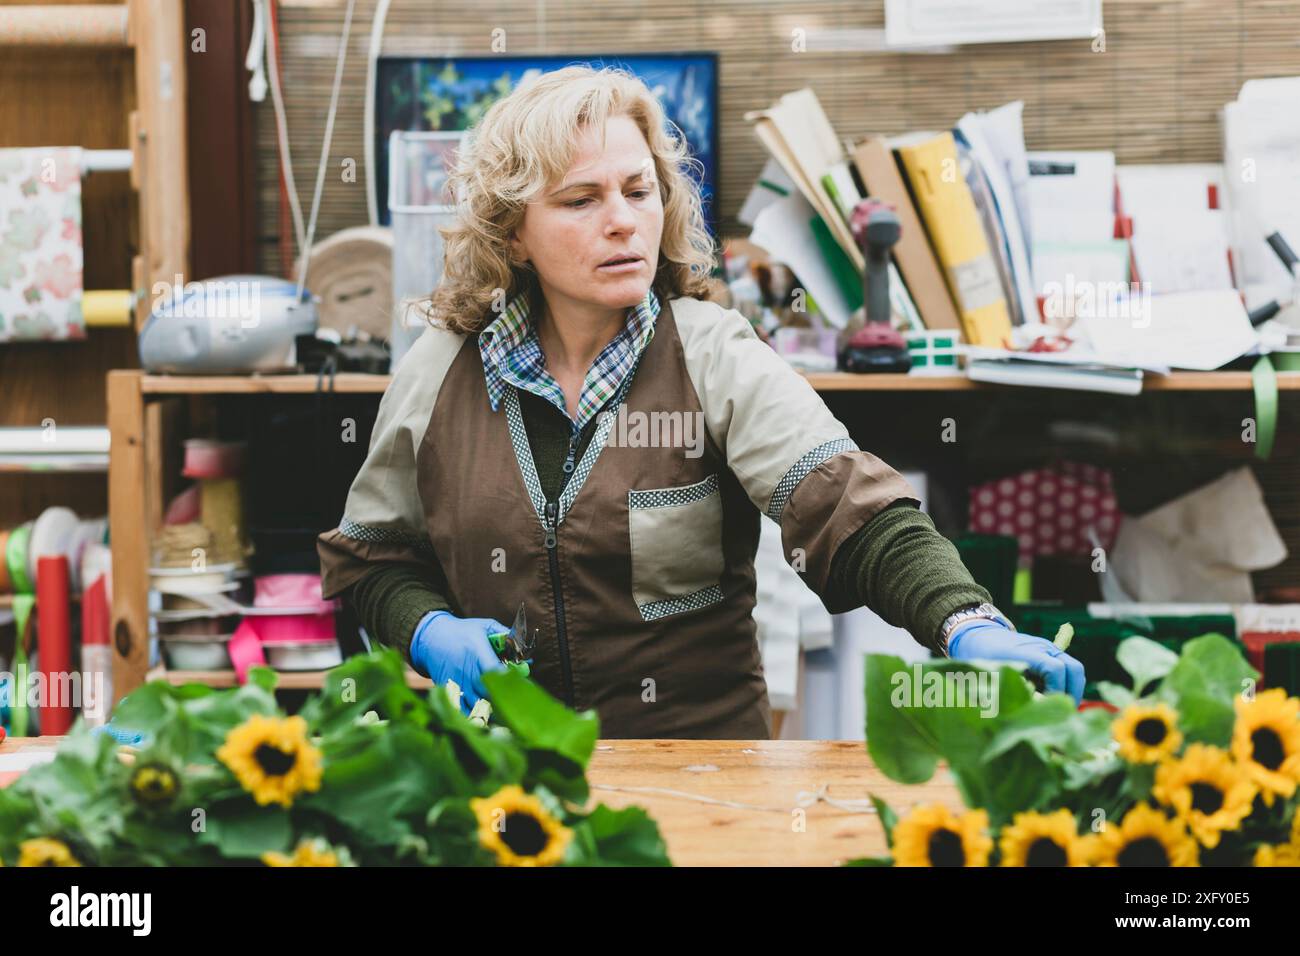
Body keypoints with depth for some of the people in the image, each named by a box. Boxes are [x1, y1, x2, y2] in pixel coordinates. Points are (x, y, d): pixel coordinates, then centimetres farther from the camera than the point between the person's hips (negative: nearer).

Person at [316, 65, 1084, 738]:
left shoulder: (712, 355, -4)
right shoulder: (442, 371, 3)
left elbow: (846, 503, -19)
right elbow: (368, 558, 16)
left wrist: (969, 624, -36)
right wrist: (428, 629, -5)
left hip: (703, 749, -2)